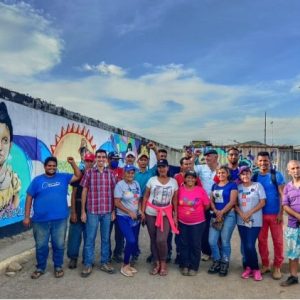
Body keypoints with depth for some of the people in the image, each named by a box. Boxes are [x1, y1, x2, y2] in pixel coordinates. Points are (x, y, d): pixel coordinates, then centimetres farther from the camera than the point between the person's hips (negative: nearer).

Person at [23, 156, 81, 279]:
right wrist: (27, 216, -1)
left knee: (59, 245, 10)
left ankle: (58, 267, 27)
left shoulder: (63, 177, 6)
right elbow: (29, 198, 3)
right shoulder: (37, 180, 2)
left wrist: (72, 163, -6)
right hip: (40, 220, 0)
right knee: (41, 246, 12)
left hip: (60, 219, 1)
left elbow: (78, 176, 6)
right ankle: (40, 268, 30)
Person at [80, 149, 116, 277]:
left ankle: (104, 262, 24)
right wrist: (83, 211, -2)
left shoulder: (111, 174, 5)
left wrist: (113, 211, 4)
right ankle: (88, 264, 18)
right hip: (92, 211, -2)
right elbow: (84, 192, 1)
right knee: (90, 238, 6)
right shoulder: (89, 173, 0)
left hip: (107, 211, 2)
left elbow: (113, 193, 7)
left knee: (105, 238, 11)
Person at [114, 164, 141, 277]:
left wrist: (140, 210, -4)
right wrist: (130, 212, -15)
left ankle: (127, 264, 26)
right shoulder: (120, 185, -11)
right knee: (131, 240, -16)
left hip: (135, 217, 6)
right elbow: (117, 203, -13)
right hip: (124, 217, -6)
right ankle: (125, 266, 4)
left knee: (134, 242, 8)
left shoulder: (136, 184, 6)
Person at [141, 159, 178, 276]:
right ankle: (156, 263, 24)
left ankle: (163, 263, 13)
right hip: (151, 214, 1)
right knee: (153, 240, 8)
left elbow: (175, 200, 4)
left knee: (161, 240, -12)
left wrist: (175, 215, 1)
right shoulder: (152, 180, -1)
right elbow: (146, 196, 2)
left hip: (166, 214, -1)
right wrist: (142, 211, -3)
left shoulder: (173, 182, 1)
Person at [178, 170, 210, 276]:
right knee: (183, 244, 11)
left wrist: (198, 212, 8)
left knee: (195, 245, 8)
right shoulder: (180, 189, -5)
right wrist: (180, 213, 3)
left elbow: (207, 205, -1)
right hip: (182, 222, 1)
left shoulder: (200, 190, -8)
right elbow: (176, 203, 5)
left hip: (197, 223, -1)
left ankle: (194, 267, 21)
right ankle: (185, 266, 25)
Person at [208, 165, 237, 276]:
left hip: (228, 215, -5)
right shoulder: (215, 186, 15)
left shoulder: (232, 185, -1)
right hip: (215, 216, 5)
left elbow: (232, 202, -9)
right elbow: (211, 201, 11)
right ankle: (216, 262, 19)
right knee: (212, 241, 0)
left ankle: (225, 264, 17)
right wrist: (216, 211, -7)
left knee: (225, 241, 1)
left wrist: (221, 213, -12)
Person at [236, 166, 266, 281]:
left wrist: (250, 213, -13)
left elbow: (262, 202, -6)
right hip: (241, 221, 3)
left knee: (250, 246, -9)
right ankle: (248, 267, 22)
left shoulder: (257, 185, -1)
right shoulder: (238, 187, 7)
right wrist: (241, 214, -11)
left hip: (255, 221, -3)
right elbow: (235, 203, 6)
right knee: (245, 246, 7)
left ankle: (256, 269, 10)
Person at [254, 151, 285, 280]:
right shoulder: (255, 177, 4)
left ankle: (277, 267, 19)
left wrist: (280, 213, -10)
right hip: (260, 214, 3)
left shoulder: (277, 175, -4)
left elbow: (282, 195, -5)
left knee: (278, 241, 5)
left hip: (275, 214, -3)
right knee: (262, 240, 9)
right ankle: (265, 265, 24)